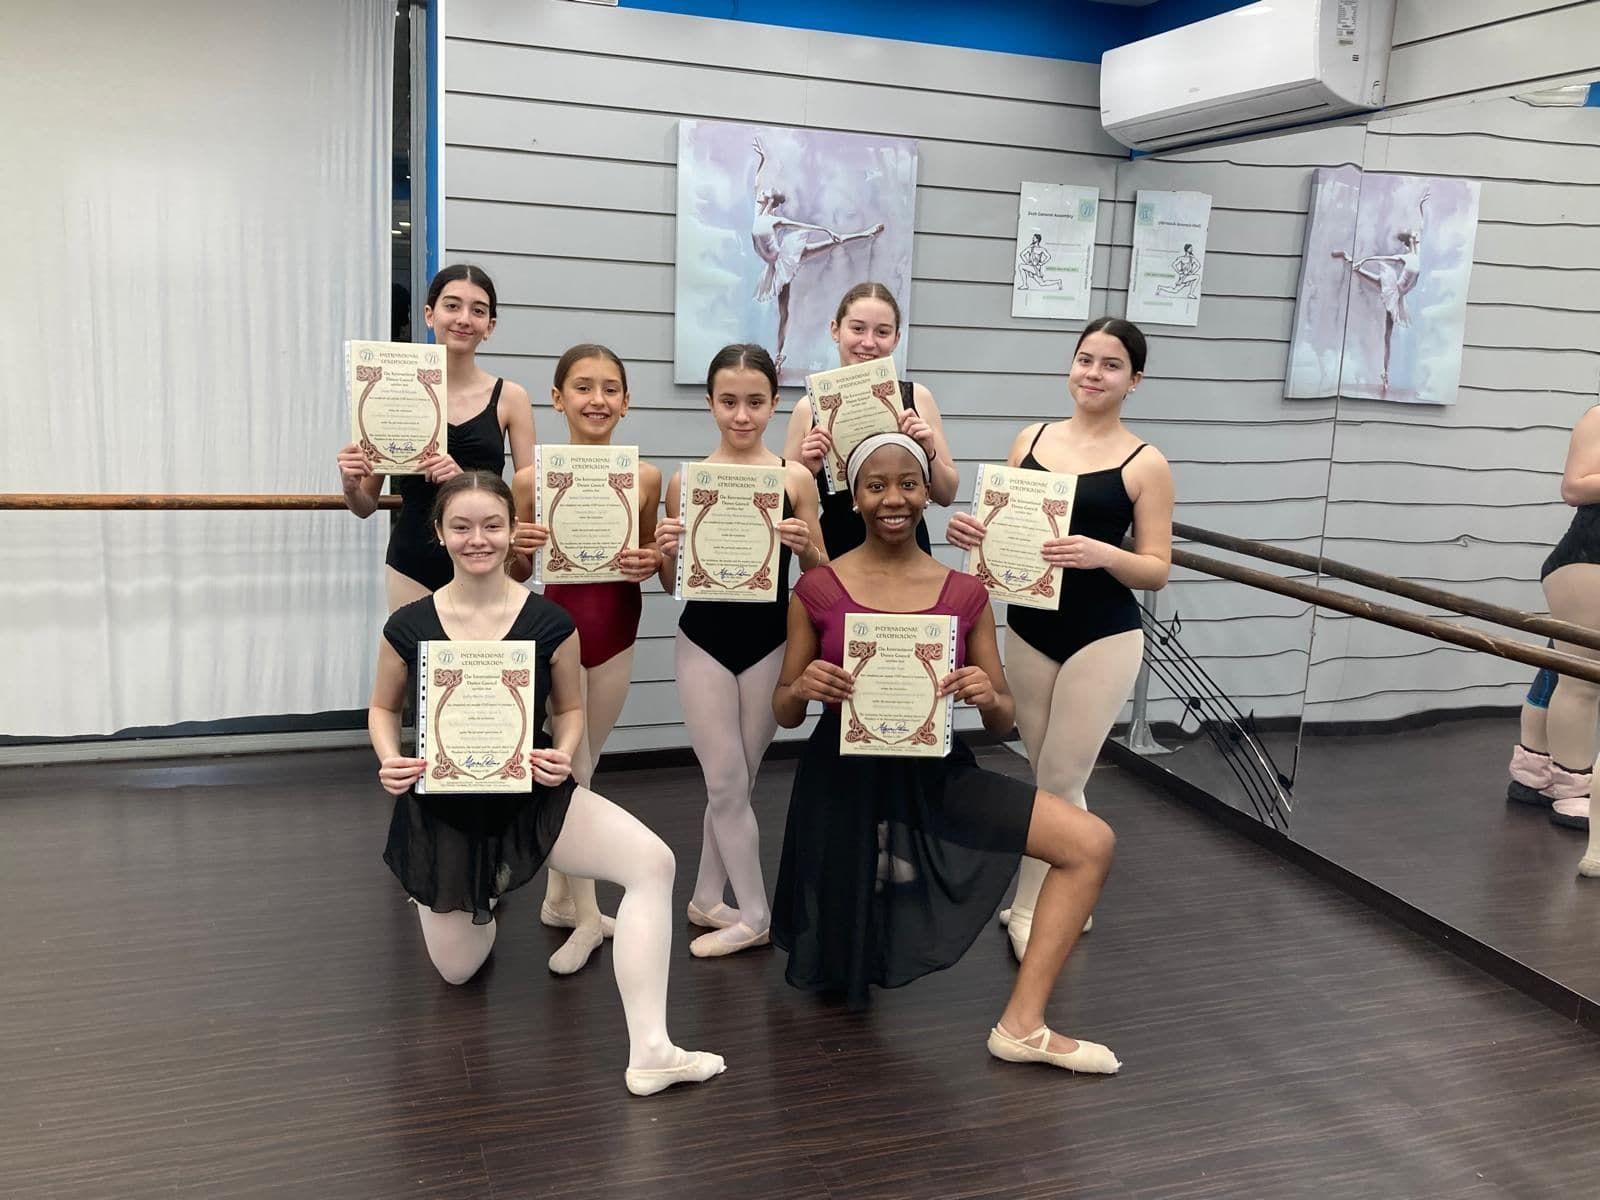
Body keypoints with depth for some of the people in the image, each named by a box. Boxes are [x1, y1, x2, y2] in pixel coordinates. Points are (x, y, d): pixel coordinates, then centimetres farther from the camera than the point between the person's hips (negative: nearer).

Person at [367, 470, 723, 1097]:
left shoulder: (549, 621, -12)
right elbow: (382, 708, 5)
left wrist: (563, 755, -19)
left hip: (532, 795, 0)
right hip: (441, 807, 1)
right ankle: (480, 894, 53)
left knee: (652, 862, -27)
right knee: (456, 970, 16)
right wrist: (390, 762, -16)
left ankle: (649, 1052, -22)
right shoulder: (409, 625, -11)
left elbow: (570, 708, 2)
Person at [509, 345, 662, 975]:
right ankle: (584, 916, 16)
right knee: (570, 773, 2)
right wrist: (516, 548, -20)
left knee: (579, 768, 18)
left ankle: (559, 897, 35)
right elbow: (518, 573, 1)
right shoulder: (532, 479, -10)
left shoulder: (644, 477, -5)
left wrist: (649, 564, -14)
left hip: (618, 628, 3)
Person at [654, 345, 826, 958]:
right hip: (704, 643, 0)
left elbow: (821, 577, 2)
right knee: (727, 784, 5)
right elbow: (673, 585, 4)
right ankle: (753, 914, 21)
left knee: (735, 781, 14)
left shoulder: (796, 478, -4)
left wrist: (805, 546, -18)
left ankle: (707, 898, 32)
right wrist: (668, 551, -16)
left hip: (770, 644, 0)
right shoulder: (685, 481, -3)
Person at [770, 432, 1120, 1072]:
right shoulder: (817, 589, -9)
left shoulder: (966, 594, -4)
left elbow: (1003, 722, 0)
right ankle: (852, 911, 50)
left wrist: (988, 698, -23)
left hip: (937, 776, 2)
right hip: (845, 782, -1)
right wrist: (802, 688, -24)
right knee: (837, 972, 12)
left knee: (1091, 843, -16)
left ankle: (1022, 1024, -8)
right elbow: (784, 713, -1)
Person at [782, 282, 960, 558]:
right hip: (834, 553, -1)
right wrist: (808, 470, -14)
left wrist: (929, 453, -11)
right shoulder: (810, 407, -4)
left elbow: (947, 495, 6)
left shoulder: (917, 398, -1)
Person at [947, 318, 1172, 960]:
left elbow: (1157, 570, -7)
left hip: (1103, 639, -4)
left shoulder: (1146, 464, -7)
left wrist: (1102, 554, -26)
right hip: (1027, 629, 4)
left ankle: (1031, 909, 20)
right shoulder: (1030, 440, 5)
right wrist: (970, 530, -13)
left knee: (1059, 784, 3)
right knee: (1053, 782, 15)